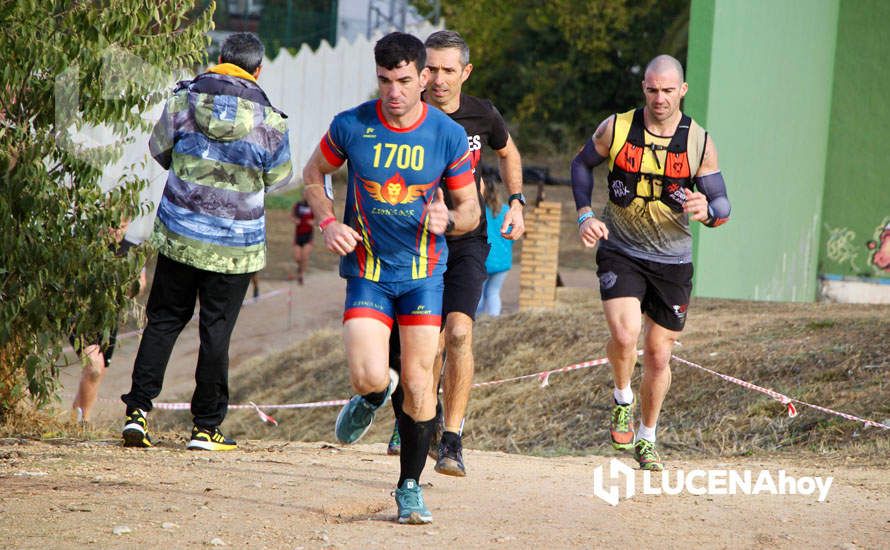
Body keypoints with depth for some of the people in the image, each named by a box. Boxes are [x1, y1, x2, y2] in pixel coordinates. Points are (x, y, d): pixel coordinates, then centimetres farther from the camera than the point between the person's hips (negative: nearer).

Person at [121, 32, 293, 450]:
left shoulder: (183, 101, -5)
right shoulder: (269, 121, -8)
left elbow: (159, 150, 9)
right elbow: (278, 180, 4)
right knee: (216, 330, 6)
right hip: (235, 245, -1)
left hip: (179, 235, 2)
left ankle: (138, 409, 4)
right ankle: (206, 427, 11)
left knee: (164, 320, 13)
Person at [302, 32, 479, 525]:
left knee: (418, 383, -3)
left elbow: (470, 210, 3)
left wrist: (448, 220, -20)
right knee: (370, 375, -18)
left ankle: (410, 487, 14)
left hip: (424, 271, 1)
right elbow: (313, 173, 10)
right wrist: (328, 221, -6)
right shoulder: (351, 126, -8)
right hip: (366, 269, -1)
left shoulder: (448, 136, -7)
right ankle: (371, 397, 22)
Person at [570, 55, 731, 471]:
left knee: (658, 356, 8)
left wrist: (706, 211, -27)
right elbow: (582, 164, 11)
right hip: (620, 253, -1)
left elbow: (723, 205, -3)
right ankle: (622, 400, 7)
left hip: (672, 262, 1)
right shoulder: (616, 129, -7)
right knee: (624, 336, -24)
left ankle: (646, 439, 28)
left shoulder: (699, 144, -7)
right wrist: (585, 214, -3)